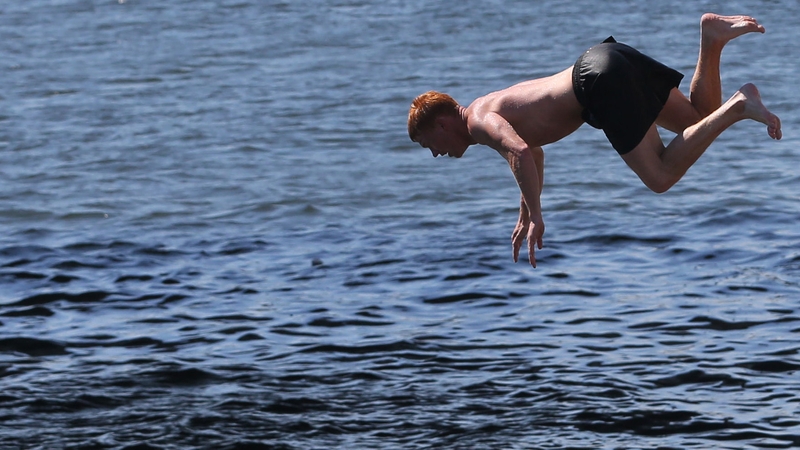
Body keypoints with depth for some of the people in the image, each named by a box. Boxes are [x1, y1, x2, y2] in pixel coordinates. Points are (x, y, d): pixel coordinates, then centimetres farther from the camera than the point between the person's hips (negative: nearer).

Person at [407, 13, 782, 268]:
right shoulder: (494, 107, 25)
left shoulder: (480, 122, -4)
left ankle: (738, 106, -21)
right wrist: (525, 217, 47)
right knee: (701, 118, 19)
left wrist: (536, 218, -18)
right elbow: (533, 153, 44)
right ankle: (711, 38, 3)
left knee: (661, 178, -12)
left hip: (601, 80, -9)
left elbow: (519, 153, -25)